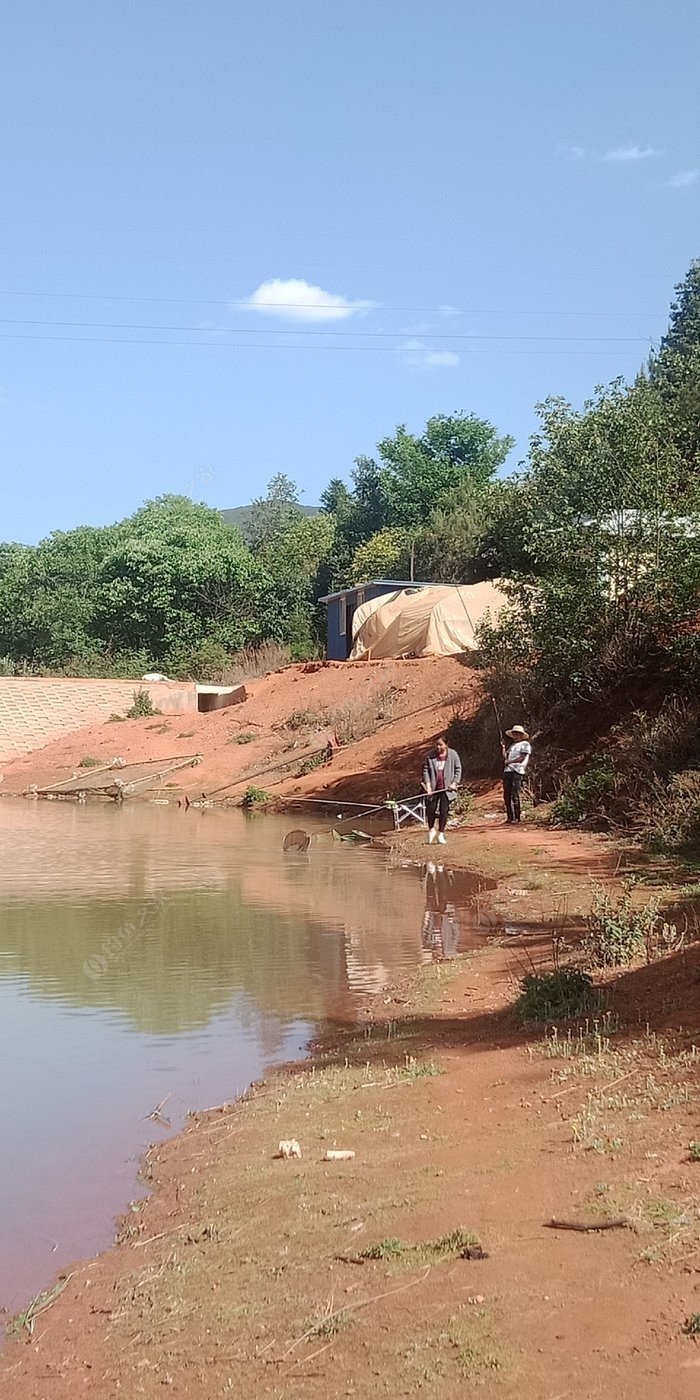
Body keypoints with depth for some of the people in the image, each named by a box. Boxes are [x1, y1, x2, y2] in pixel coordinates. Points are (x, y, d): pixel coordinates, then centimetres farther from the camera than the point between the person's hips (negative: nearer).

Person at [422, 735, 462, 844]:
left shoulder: (453, 754, -3)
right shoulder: (431, 755, -2)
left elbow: (458, 769, 4)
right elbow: (426, 770, 1)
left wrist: (454, 783, -5)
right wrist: (428, 785, -8)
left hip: (446, 788, -1)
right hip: (433, 788, 1)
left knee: (443, 811, -3)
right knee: (430, 809, 2)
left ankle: (440, 834, 10)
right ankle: (431, 830, 27)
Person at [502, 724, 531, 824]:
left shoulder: (525, 744, 3)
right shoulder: (512, 745, 26)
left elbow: (522, 758, -7)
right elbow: (506, 757, 18)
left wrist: (509, 761, -6)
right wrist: (503, 748, 9)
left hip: (517, 771, -8)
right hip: (507, 771, 8)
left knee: (515, 795, -11)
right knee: (506, 795, 4)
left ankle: (516, 818, -8)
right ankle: (510, 817, 10)